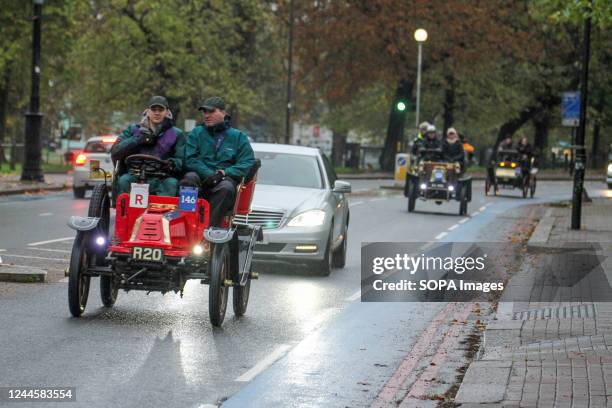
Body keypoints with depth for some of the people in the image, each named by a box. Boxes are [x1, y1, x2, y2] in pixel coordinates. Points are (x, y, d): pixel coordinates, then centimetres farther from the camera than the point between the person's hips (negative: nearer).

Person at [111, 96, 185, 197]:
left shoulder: (176, 134, 15)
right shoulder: (133, 130, 17)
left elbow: (181, 160, 6)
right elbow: (115, 151, 6)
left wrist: (173, 164, -18)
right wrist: (137, 140, -7)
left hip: (162, 179, -1)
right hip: (135, 176, 1)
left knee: (172, 184, -33)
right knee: (123, 181, -30)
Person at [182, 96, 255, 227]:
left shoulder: (238, 136, 16)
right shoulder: (196, 133, 18)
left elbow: (247, 163, 5)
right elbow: (190, 160, 3)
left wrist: (223, 173, -11)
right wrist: (208, 174, -14)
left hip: (226, 179, -1)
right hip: (201, 179, 1)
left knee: (226, 187, -36)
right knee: (190, 178, -33)